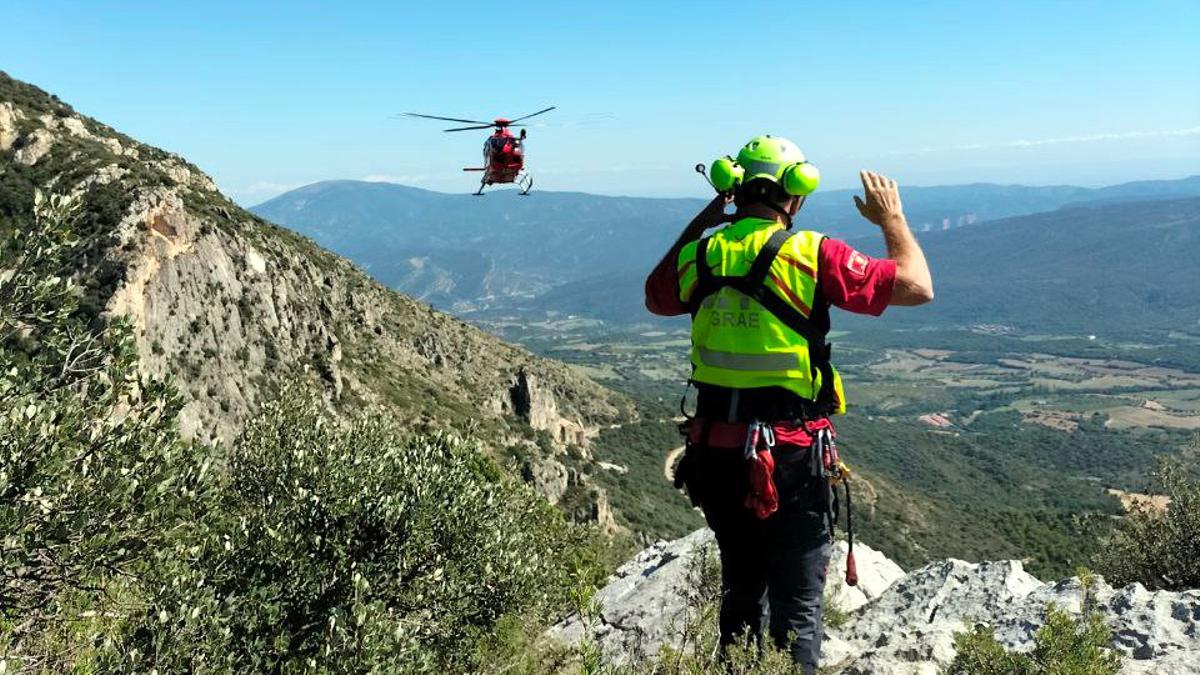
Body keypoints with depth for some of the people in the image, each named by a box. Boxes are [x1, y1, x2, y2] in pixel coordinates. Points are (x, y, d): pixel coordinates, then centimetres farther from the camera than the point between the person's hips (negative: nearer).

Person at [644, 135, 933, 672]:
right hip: (791, 457, -5)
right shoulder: (811, 254, -13)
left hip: (715, 454, 5)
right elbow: (916, 287, -8)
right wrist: (892, 219, 8)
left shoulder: (698, 256, 0)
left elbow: (655, 298, 23)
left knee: (740, 588, 25)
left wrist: (699, 224, 22)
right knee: (797, 603, 9)